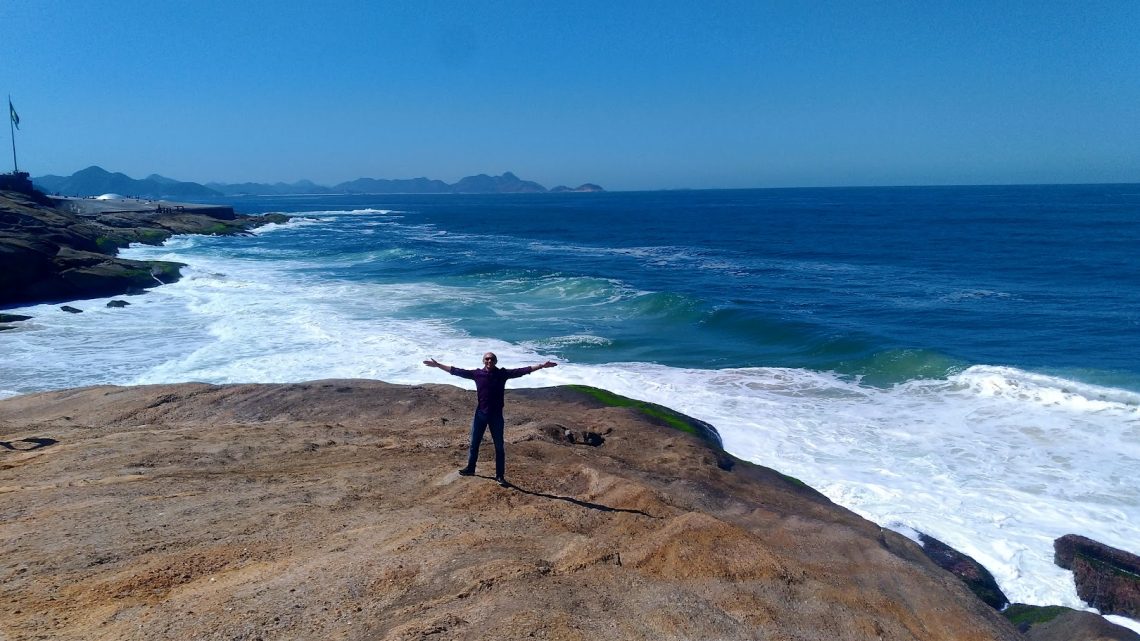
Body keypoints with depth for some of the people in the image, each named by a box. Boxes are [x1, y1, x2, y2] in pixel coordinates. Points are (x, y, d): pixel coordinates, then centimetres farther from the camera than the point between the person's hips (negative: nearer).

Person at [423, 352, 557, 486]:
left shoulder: (503, 373, -5)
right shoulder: (477, 373, -1)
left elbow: (522, 371, -11)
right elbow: (457, 371, 3)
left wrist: (542, 365, -18)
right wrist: (438, 365, 3)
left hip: (496, 415, -2)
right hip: (480, 414, 2)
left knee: (499, 446, 3)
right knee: (474, 443, 14)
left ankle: (499, 476, 12)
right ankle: (470, 468, 33)